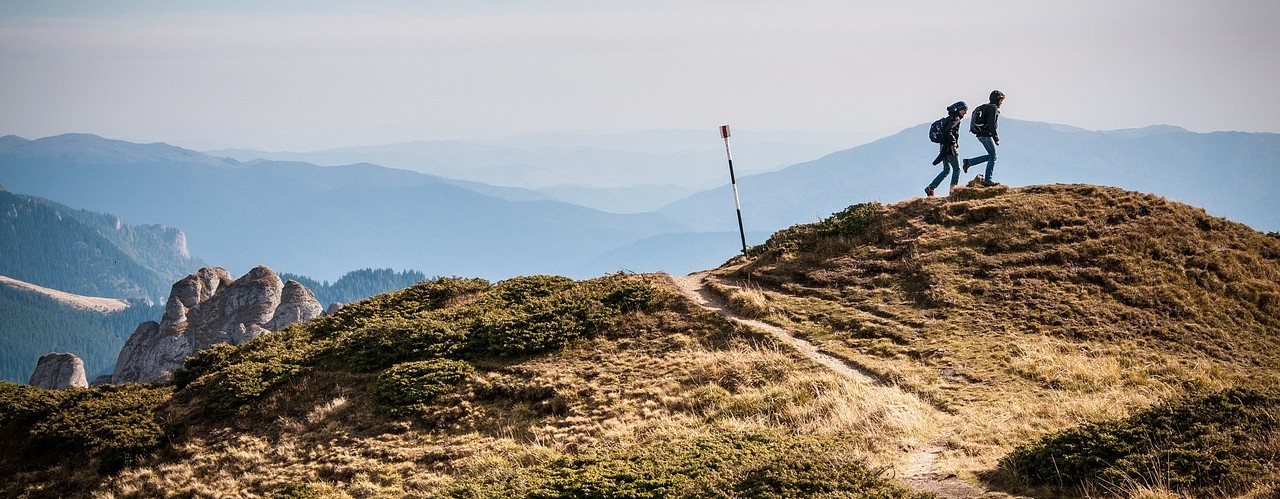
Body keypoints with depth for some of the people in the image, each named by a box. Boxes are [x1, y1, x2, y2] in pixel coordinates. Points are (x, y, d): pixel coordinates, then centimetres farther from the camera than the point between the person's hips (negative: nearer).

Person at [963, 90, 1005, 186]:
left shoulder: (984, 107, 20)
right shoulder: (993, 108, -10)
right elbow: (992, 124, -20)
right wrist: (996, 138, -18)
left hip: (980, 135, 9)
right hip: (986, 135, -9)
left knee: (991, 156, 15)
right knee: (993, 157, -1)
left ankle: (969, 162, 8)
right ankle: (987, 180, -1)